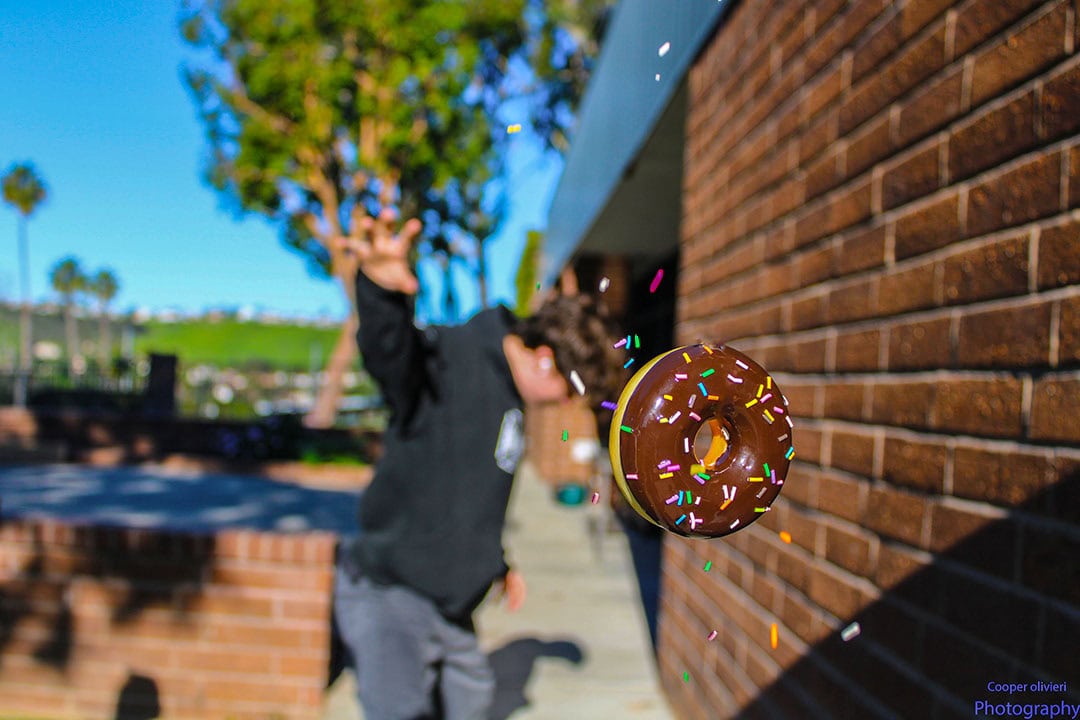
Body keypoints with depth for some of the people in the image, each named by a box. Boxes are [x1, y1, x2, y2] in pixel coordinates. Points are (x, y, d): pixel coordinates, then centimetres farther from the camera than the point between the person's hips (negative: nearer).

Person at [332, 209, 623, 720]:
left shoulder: (511, 398, 9)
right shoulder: (452, 360, -18)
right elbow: (391, 351, -43)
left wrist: (498, 565, 30)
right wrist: (383, 292, -64)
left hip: (450, 604, 9)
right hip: (388, 595, -9)